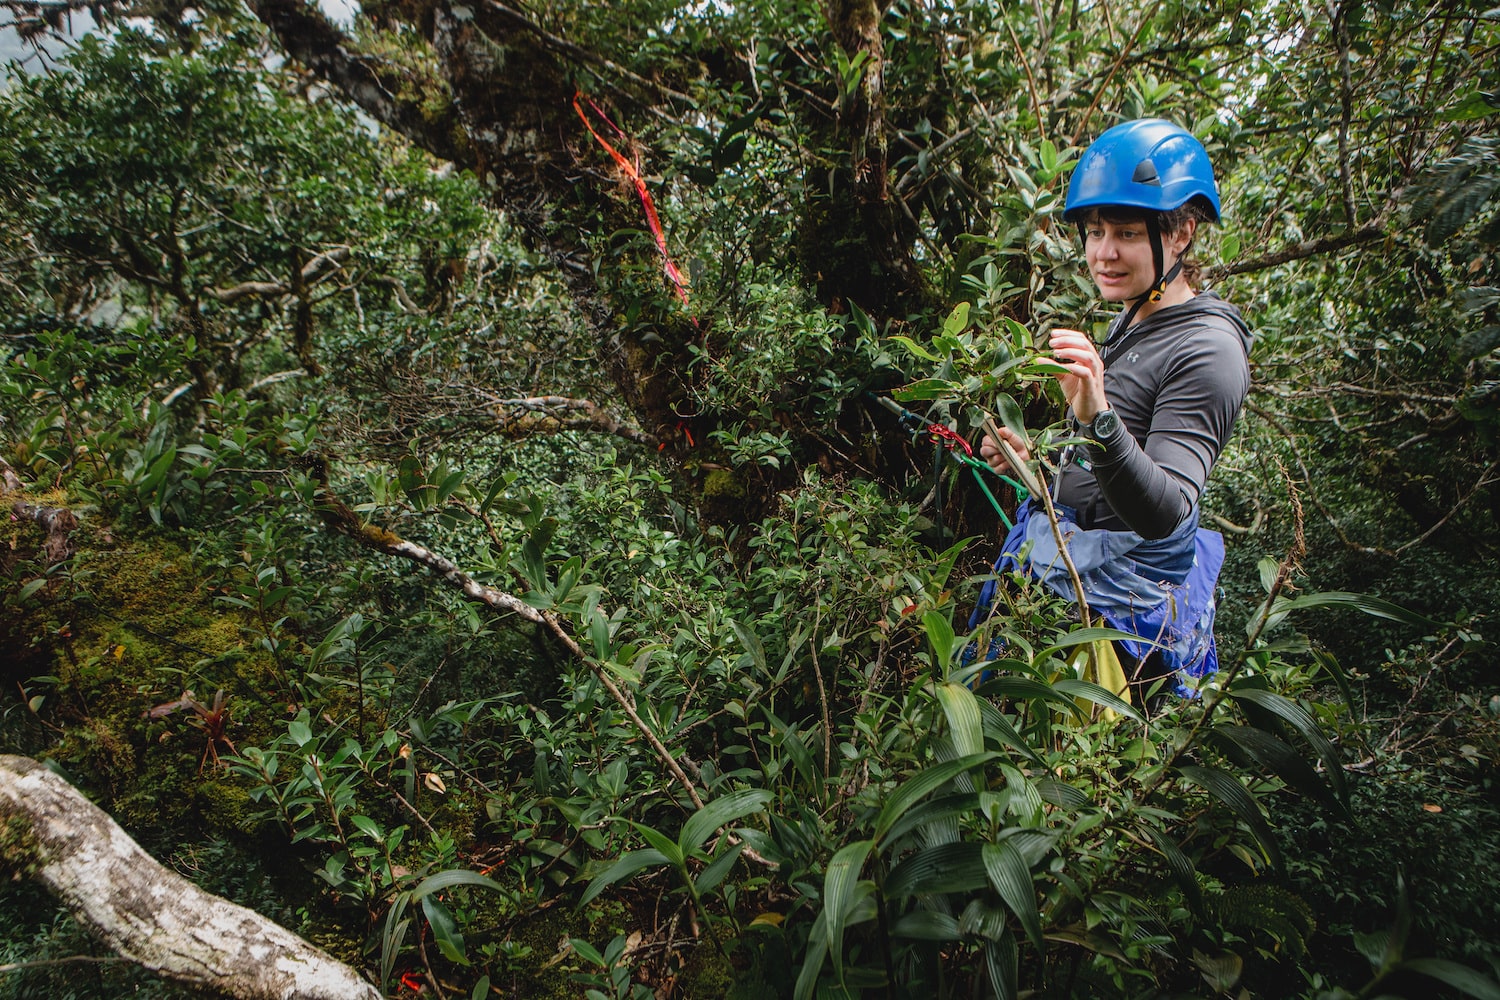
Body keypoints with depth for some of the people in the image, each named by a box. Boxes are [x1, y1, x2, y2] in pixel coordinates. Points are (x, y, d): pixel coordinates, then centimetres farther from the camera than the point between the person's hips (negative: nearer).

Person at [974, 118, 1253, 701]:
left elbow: (1167, 513, -32)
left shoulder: (1208, 348, -18)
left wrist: (1098, 420, -46)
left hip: (1122, 583, -9)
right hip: (1059, 559, 9)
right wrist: (1034, 461, 6)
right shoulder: (1133, 324, 10)